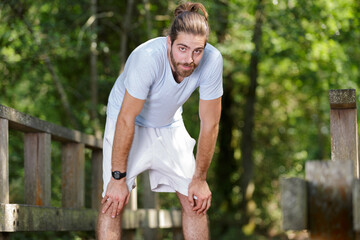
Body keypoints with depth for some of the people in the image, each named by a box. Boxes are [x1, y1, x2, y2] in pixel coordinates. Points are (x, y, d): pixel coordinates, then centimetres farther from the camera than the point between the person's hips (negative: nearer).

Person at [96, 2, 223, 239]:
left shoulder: (212, 60, -28)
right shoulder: (147, 58, -38)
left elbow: (210, 124, -17)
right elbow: (126, 120, -30)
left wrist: (200, 179, -10)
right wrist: (118, 178, -27)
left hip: (169, 125, 4)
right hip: (130, 123, -4)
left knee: (196, 201, 1)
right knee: (113, 202, -16)